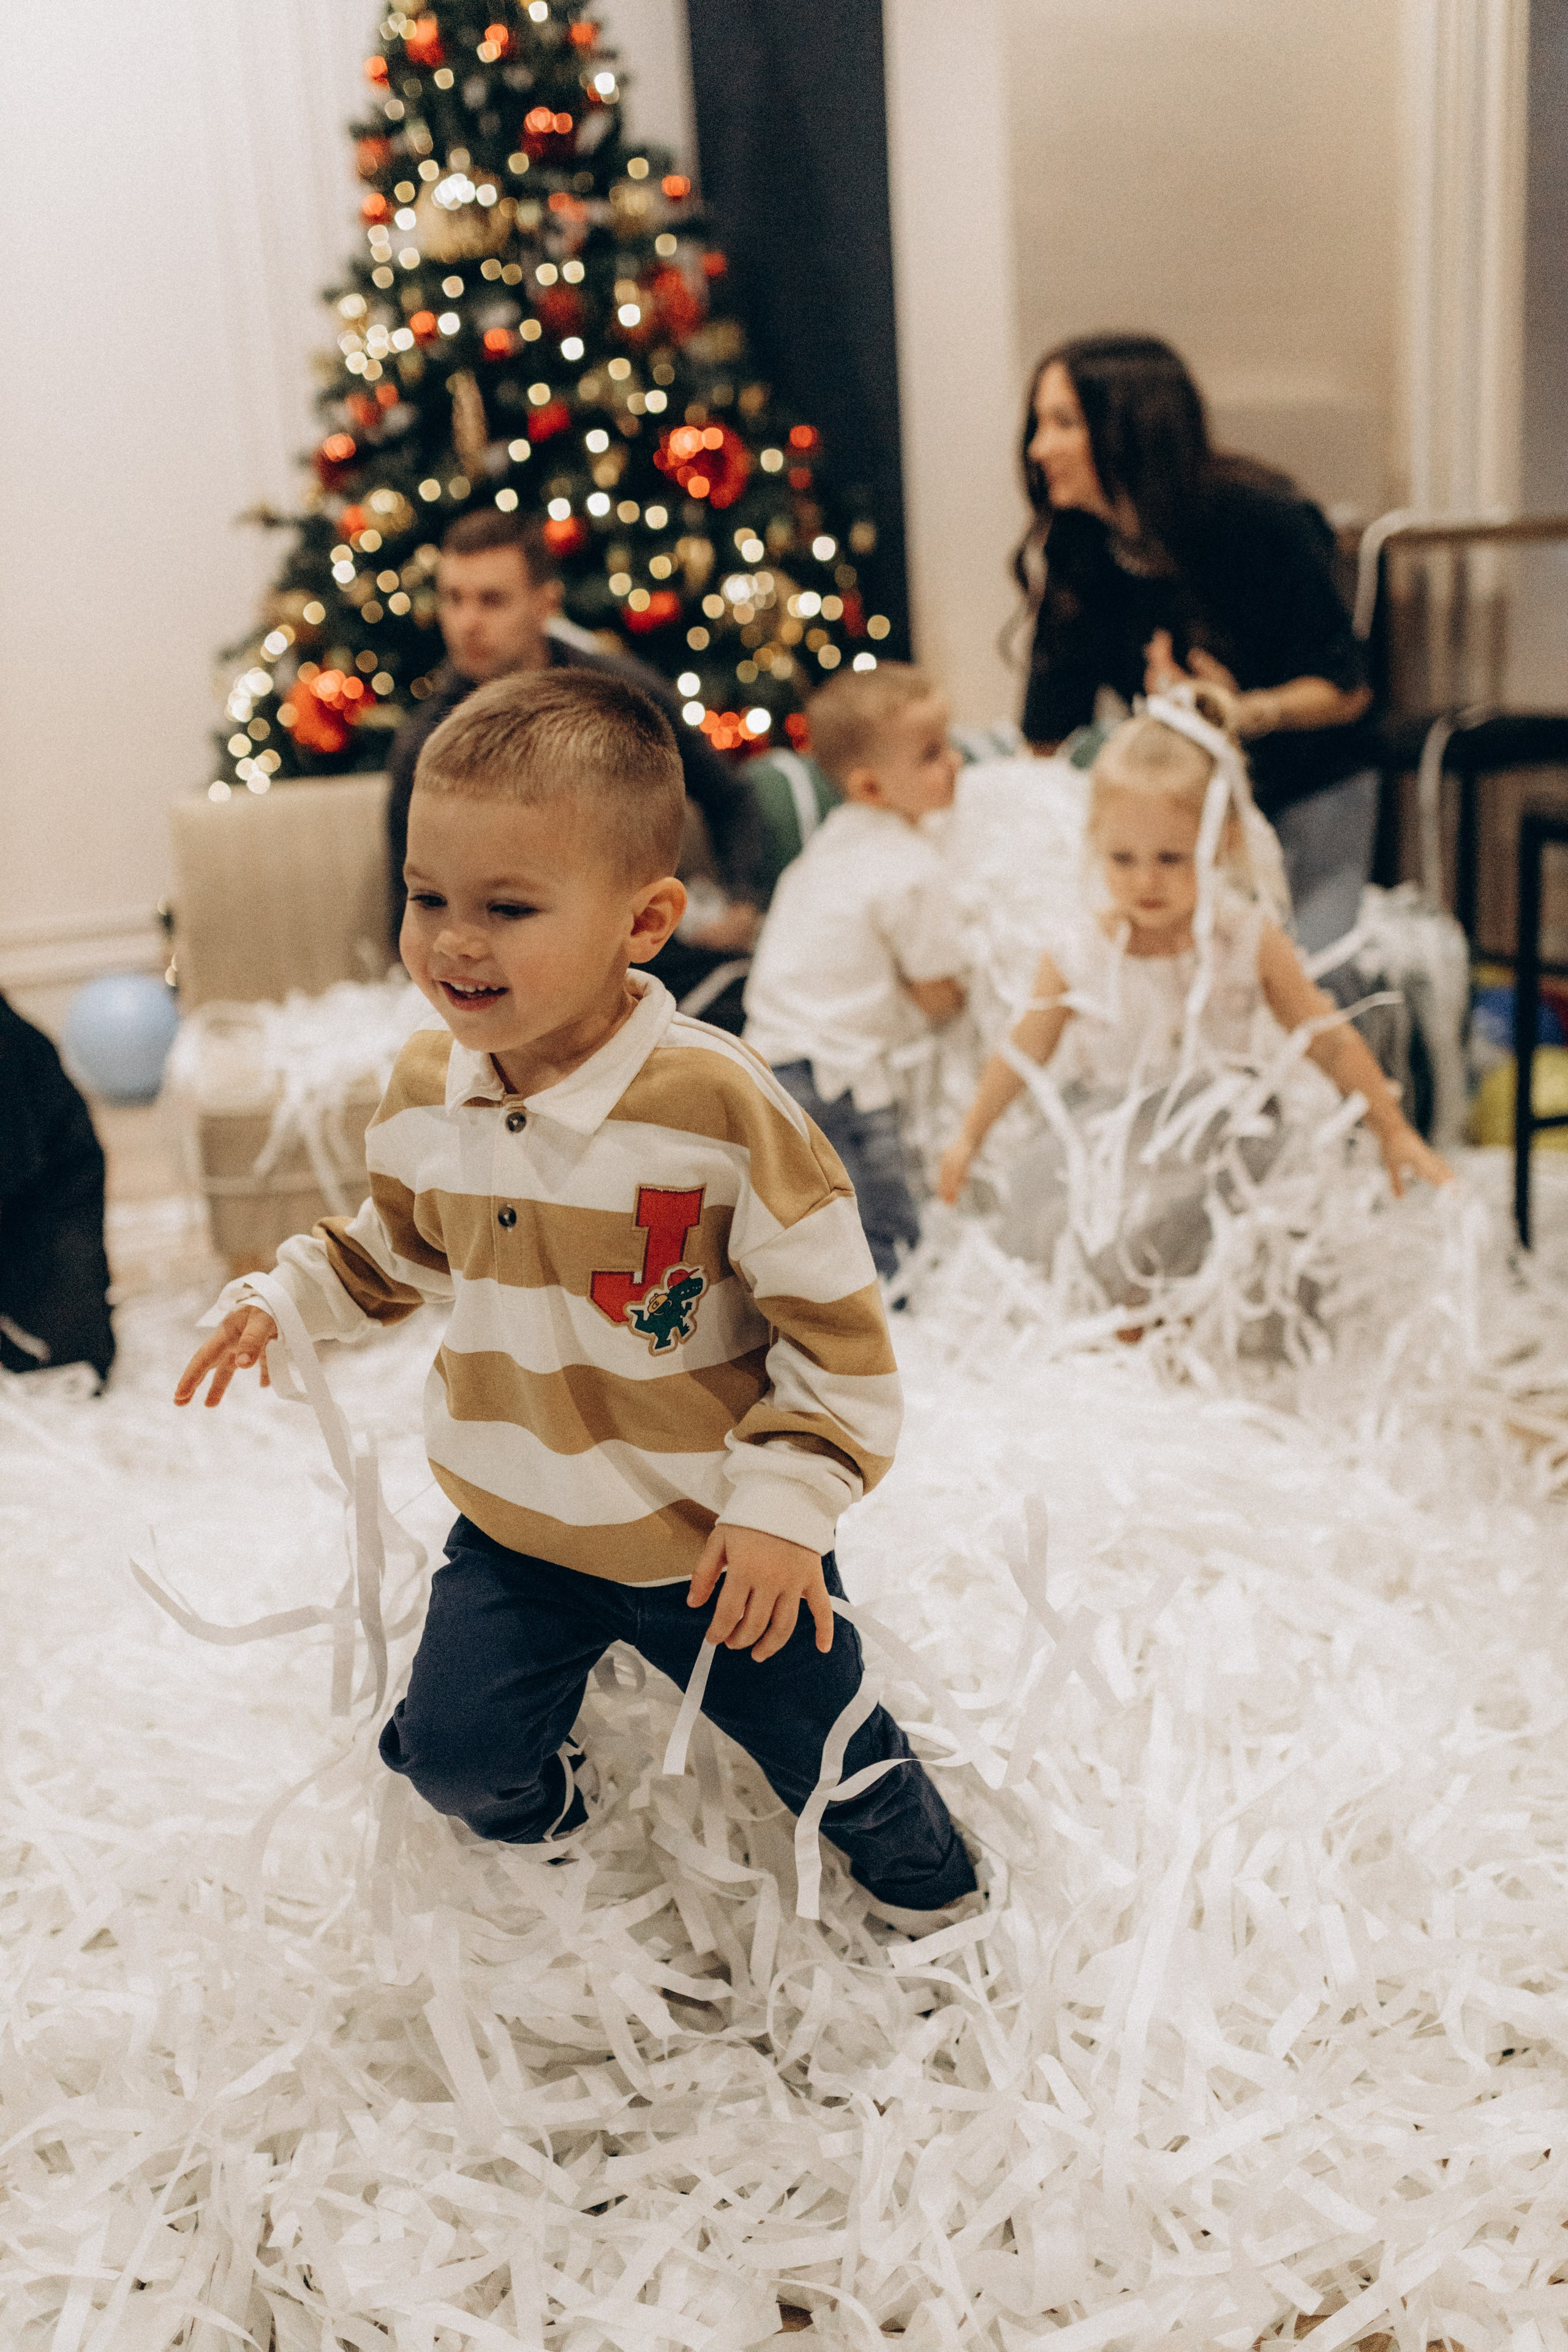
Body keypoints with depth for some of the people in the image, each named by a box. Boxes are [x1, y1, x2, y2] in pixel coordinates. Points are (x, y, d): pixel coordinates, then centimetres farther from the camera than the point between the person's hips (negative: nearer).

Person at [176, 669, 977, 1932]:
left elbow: (834, 1318, -19)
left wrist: (786, 1501, -22)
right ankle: (546, 1824, 42)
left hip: (715, 1537, -4)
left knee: (823, 1747, 13)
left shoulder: (717, 1105, -26)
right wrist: (286, 1296, 5)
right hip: (515, 1528, 4)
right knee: (452, 1753, 5)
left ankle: (934, 1897, 46)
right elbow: (400, 1241, 15)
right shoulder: (425, 1085, -8)